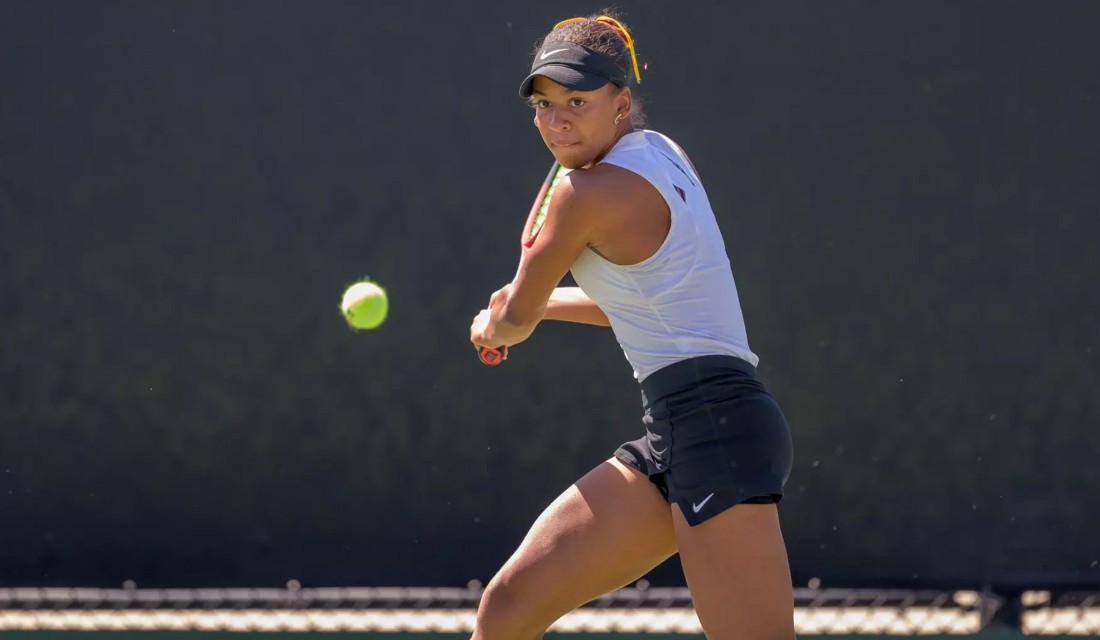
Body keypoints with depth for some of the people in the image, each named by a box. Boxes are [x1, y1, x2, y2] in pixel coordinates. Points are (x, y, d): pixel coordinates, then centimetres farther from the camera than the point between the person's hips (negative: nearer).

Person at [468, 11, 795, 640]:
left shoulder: (589, 192, -9)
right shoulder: (666, 155, 16)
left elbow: (516, 319, 5)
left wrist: (490, 328, 27)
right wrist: (541, 303, 39)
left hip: (717, 428, -10)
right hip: (671, 442, 10)